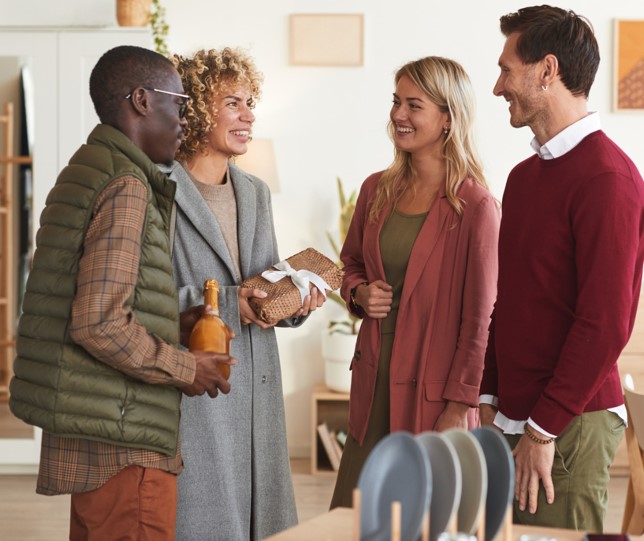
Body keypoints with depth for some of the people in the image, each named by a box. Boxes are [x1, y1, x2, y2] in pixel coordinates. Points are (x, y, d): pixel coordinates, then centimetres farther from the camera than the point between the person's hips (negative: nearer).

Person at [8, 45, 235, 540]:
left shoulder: (85, 174, 15)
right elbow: (99, 324, -23)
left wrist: (171, 326, 12)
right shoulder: (126, 187, -15)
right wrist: (184, 369, -10)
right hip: (123, 442, -10)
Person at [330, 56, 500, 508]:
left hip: (432, 390, -6)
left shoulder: (475, 206, -11)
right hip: (373, 383, 6)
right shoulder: (378, 190, 8)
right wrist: (359, 292, 1)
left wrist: (459, 406, -13)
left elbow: (478, 317, -11)